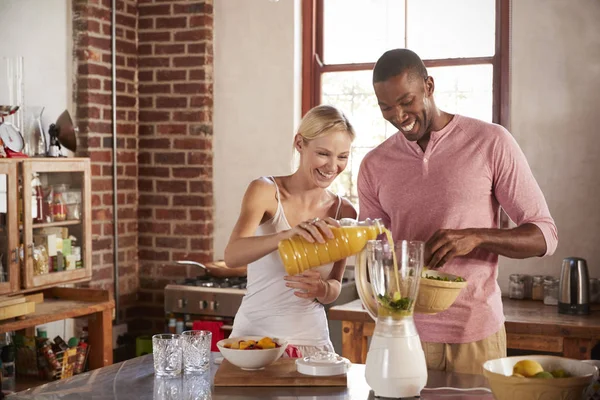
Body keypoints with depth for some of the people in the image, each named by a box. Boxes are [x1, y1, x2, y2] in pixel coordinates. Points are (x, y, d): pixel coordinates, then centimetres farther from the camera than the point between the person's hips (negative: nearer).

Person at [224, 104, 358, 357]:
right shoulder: (266, 191, -7)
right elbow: (232, 255, -23)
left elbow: (335, 287, 6)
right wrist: (287, 235, -39)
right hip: (253, 335, -2)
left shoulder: (344, 212, 1)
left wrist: (321, 289, -18)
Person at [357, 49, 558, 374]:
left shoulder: (491, 143, -4)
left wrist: (476, 237, -22)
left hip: (475, 334, -2)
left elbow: (545, 235, -4)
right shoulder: (374, 166, 5)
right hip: (404, 334, 2)